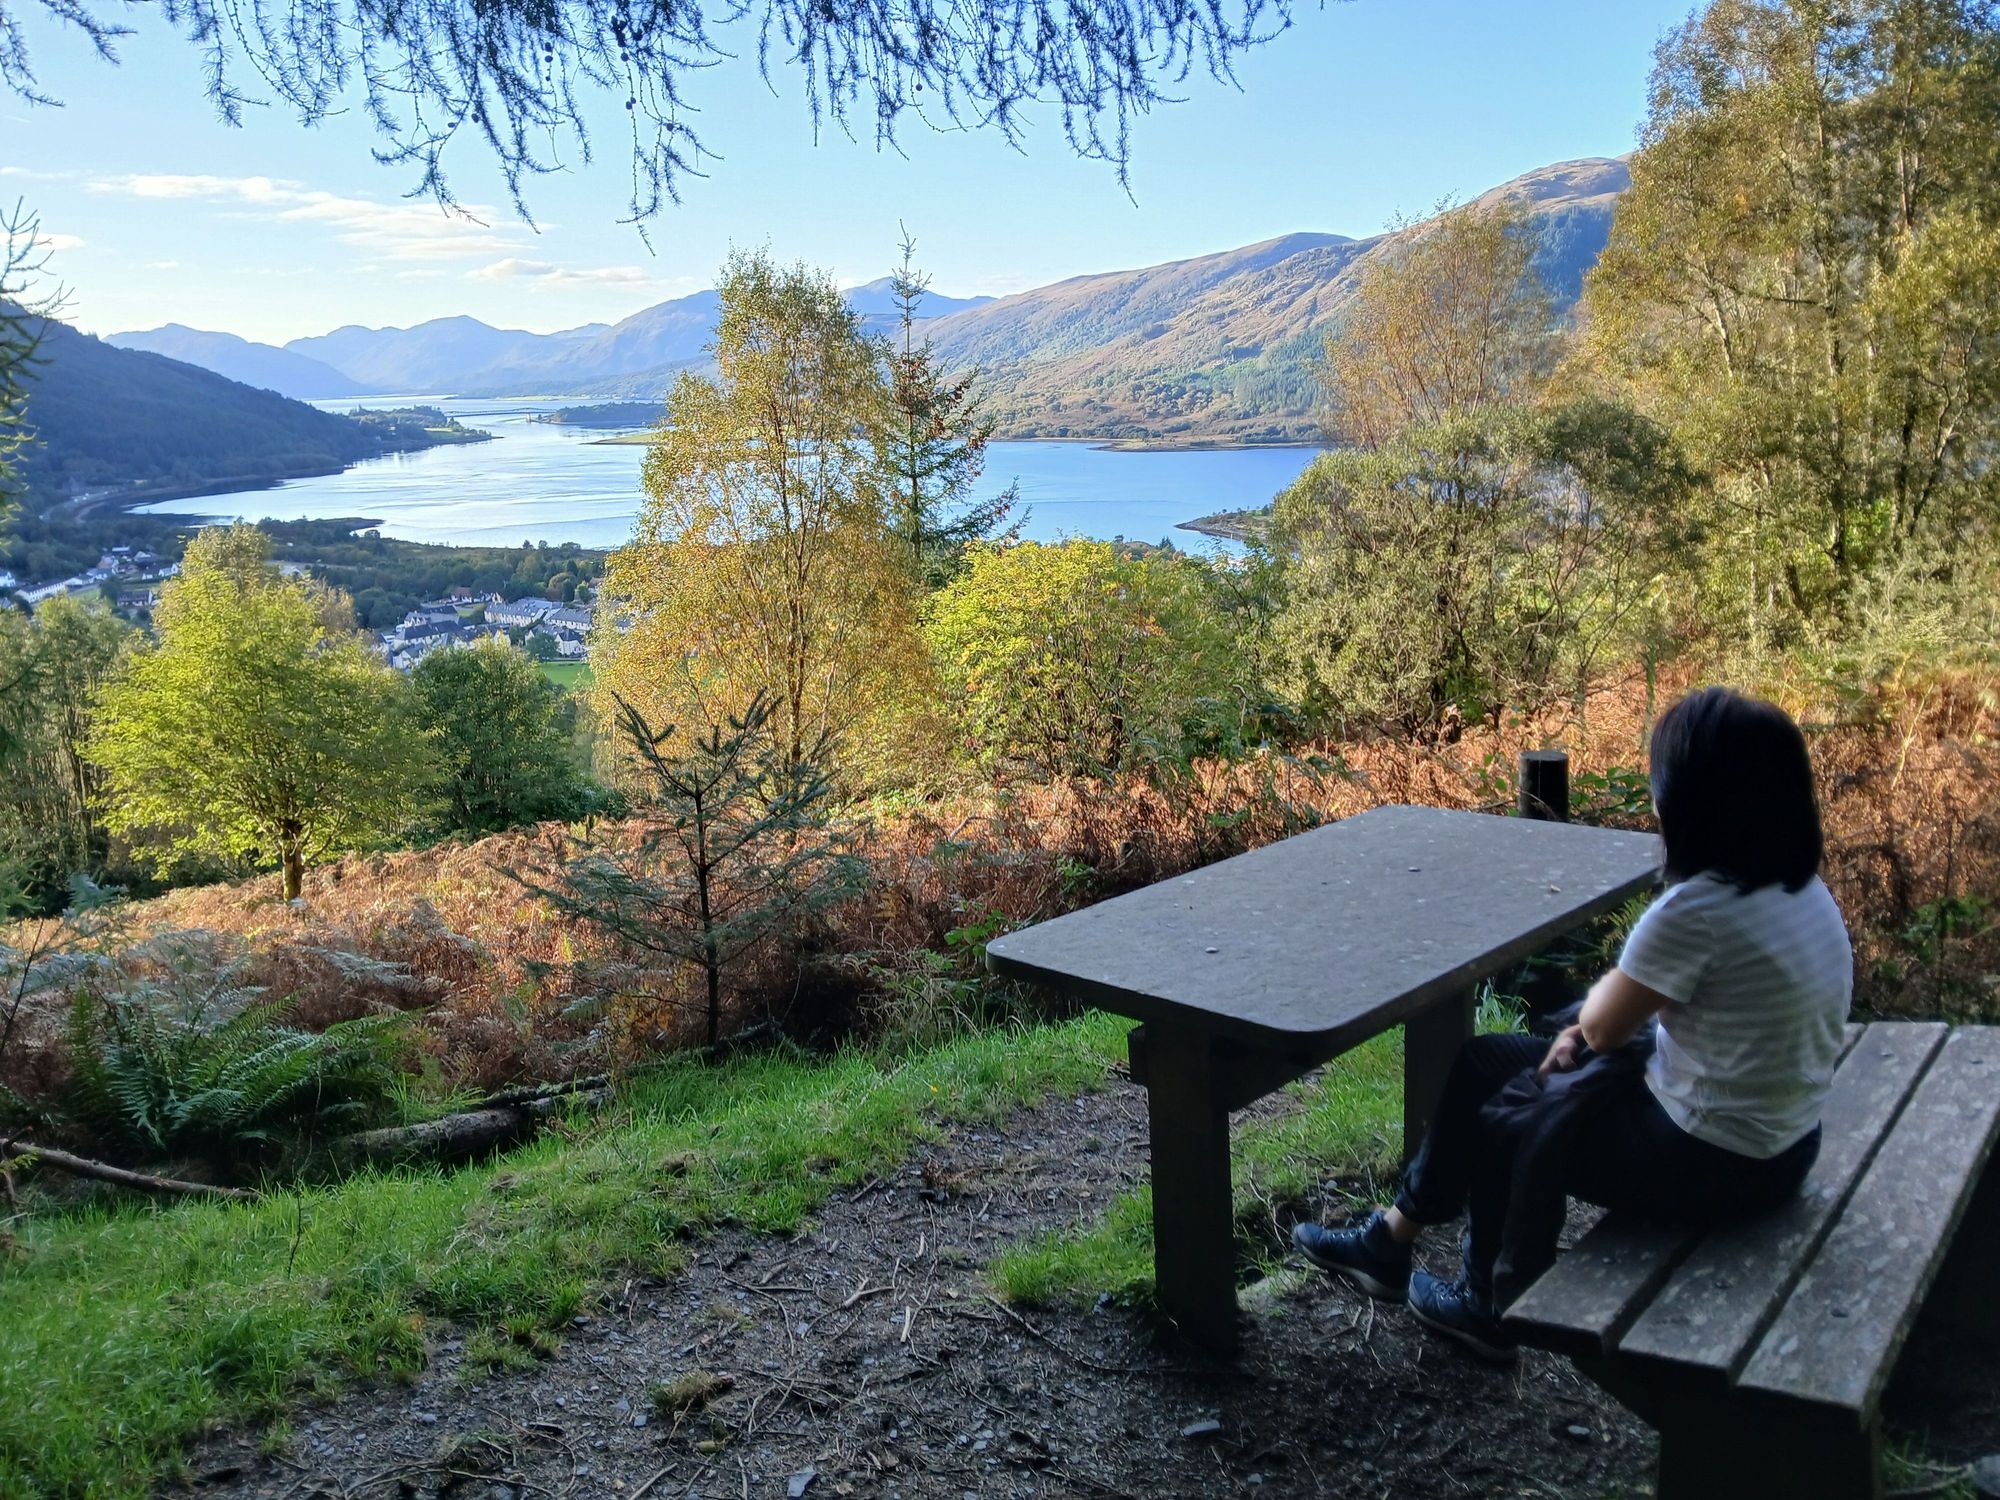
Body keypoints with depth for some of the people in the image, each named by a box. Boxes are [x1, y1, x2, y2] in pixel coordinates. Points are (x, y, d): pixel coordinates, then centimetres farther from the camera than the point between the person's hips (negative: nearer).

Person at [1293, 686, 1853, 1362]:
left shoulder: (1696, 910, -28)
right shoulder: (1803, 890, 0)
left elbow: (1604, 1023, -14)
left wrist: (1604, 998, 7)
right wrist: (1595, 1024, 2)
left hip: (1714, 1159, -8)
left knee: (1502, 1117, 14)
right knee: (1483, 1061, 12)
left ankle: (1493, 1307, 35)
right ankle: (1394, 1236, 28)